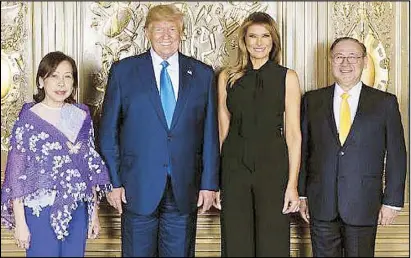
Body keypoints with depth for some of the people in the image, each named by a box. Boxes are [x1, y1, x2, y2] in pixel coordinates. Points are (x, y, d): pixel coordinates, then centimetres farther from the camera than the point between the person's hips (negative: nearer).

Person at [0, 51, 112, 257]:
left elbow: (92, 167, 8)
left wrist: (94, 212, 9)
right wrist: (20, 223, -9)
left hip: (77, 212, 4)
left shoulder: (82, 116, 3)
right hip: (41, 213, -3)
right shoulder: (28, 120, -8)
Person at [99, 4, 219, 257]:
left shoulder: (203, 74, 6)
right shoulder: (123, 71, 2)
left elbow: (210, 133, 6)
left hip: (185, 191, 2)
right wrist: (113, 181, -3)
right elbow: (109, 132, 2)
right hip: (138, 189, -1)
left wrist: (210, 182, 2)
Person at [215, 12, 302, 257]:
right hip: (234, 169, 1)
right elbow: (222, 131, 8)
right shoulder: (228, 78, 8)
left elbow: (293, 134, 0)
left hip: (273, 169, -1)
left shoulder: (288, 78, 3)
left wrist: (293, 184, -7)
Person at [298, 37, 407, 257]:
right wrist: (301, 194, 4)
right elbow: (303, 150, 8)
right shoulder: (312, 100, 6)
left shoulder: (385, 103, 2)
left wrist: (392, 201, -2)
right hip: (321, 205, 2)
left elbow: (396, 155, 2)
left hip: (363, 206, -1)